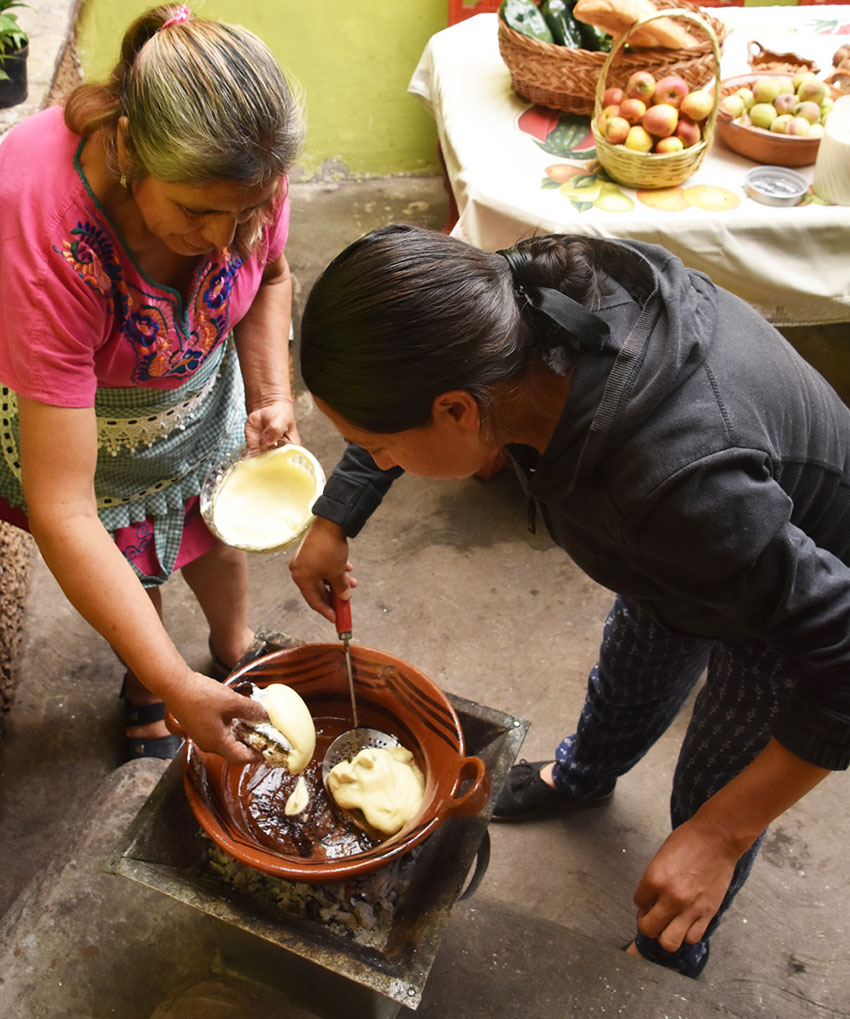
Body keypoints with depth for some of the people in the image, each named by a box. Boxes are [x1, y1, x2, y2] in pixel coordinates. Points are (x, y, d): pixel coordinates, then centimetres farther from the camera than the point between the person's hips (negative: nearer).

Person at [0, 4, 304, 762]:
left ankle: (236, 651, 55)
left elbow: (270, 276, -3)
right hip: (75, 416, -3)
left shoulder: (237, 166, -30)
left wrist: (271, 397, -19)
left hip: (202, 387, 4)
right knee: (128, 569, 16)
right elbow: (63, 514, -41)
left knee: (215, 536, 23)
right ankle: (143, 693, 50)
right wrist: (175, 688, -41)